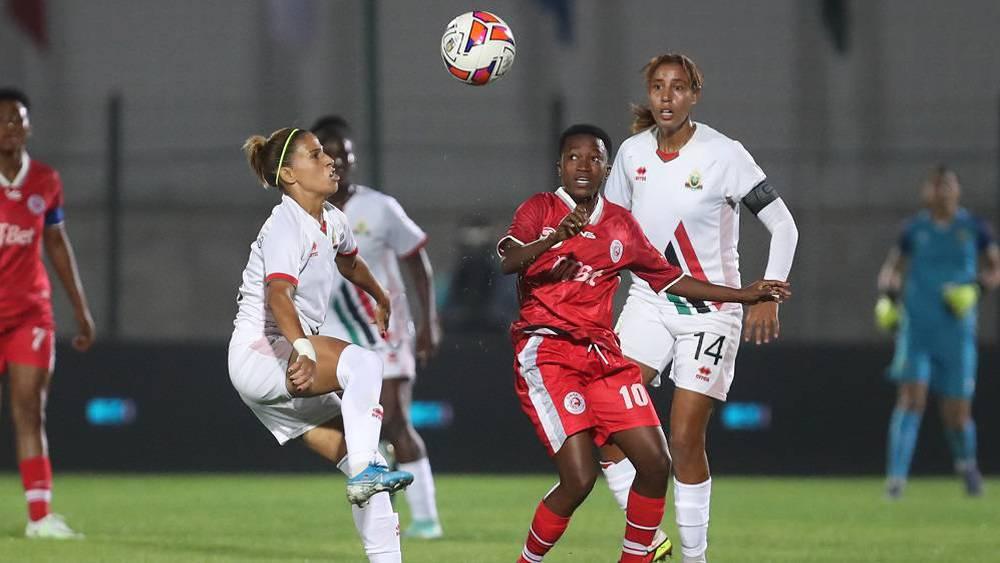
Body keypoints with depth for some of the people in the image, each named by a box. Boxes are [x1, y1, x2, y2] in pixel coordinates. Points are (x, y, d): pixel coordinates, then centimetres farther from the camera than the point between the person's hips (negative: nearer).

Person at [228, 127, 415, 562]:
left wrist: (381, 299, 53)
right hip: (259, 351, -9)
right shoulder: (286, 225, -16)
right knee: (364, 364, -32)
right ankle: (365, 472, -37)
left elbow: (349, 262, 37)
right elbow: (278, 295, -34)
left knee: (363, 462, 0)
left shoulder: (332, 222, 11)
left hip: (289, 363, 9)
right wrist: (303, 350, -50)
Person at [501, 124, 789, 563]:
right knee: (579, 479, -17)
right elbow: (507, 262, -17)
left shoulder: (621, 225, 15)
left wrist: (744, 295, 22)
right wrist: (555, 238, -36)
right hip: (547, 353, -6)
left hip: (602, 356, 6)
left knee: (656, 462, -3)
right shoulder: (540, 209, 0)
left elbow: (670, 278, 24)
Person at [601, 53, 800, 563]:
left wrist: (768, 297, -21)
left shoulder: (723, 155, -13)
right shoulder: (632, 153, 1)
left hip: (711, 309, -4)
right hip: (649, 303, 4)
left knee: (685, 439, -7)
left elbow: (783, 226, -12)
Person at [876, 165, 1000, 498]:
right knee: (911, 396, -18)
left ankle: (966, 463, 35)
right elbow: (892, 268, 17)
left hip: (957, 331, 0)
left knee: (957, 414, 3)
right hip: (916, 329, 0)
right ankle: (896, 477, -19)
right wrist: (887, 297, -2)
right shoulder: (915, 230, 5)